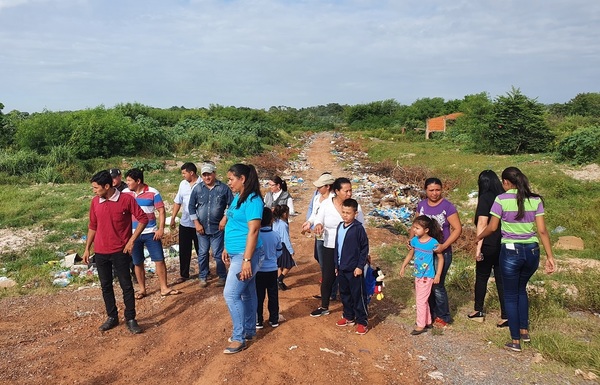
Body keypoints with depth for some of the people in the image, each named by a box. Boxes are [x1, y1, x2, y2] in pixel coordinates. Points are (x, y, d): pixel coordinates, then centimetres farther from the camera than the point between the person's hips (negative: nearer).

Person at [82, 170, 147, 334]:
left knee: (126, 286, 2)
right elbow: (92, 226, 13)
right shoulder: (95, 202, 2)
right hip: (100, 252, 4)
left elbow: (143, 219, -8)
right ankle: (112, 317, 27)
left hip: (120, 251, -4)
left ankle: (130, 319, 14)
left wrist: (132, 240, -12)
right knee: (106, 286, 12)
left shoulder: (126, 199, -12)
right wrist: (87, 248, 12)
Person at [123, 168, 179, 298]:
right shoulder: (124, 193, 0)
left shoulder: (153, 192, -7)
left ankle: (164, 288, 11)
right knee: (138, 263, 11)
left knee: (159, 259, 0)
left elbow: (161, 210, -4)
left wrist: (161, 229, -11)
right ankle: (142, 289, 24)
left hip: (151, 233, -2)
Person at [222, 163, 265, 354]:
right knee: (247, 293, 17)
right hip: (236, 253, 9)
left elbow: (253, 231, -23)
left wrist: (247, 260, -25)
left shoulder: (252, 200, -19)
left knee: (231, 294, -8)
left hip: (245, 254, -9)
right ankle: (249, 331, 29)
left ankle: (239, 338, 4)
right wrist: (227, 248, 20)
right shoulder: (238, 197, 10)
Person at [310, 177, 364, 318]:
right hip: (330, 248, 1)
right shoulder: (326, 204, -7)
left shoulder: (355, 206, -8)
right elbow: (318, 220, 3)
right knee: (327, 278, 11)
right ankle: (324, 307, 31)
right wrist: (318, 225, -23)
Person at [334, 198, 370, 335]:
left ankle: (362, 321, 15)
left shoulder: (358, 228, -14)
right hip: (341, 268, 7)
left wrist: (360, 266, -12)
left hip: (354, 269, -7)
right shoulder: (340, 226, 6)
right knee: (344, 294, 17)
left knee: (358, 295, 3)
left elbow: (365, 248, -11)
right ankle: (349, 317, 33)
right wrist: (336, 264, 14)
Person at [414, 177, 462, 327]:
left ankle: (443, 317, 20)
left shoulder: (447, 207, -11)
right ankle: (431, 313, 29)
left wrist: (444, 246, -22)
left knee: (437, 285, 0)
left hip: (442, 252, -5)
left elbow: (457, 228, -13)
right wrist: (411, 239, -6)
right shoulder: (421, 205, 4)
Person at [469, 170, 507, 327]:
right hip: (504, 245, 5)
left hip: (489, 245, -5)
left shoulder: (485, 198, -11)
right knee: (502, 279, 9)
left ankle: (478, 311, 23)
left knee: (481, 277, 12)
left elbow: (482, 224, -17)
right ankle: (506, 316, 9)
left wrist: (478, 248, -16)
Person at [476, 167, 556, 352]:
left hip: (511, 252, -4)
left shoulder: (501, 199, -10)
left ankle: (515, 341, 15)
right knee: (521, 289, 27)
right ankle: (524, 330, 33)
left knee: (511, 295, 10)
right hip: (532, 251, 4)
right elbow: (542, 230, -2)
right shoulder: (535, 200, 0)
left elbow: (492, 227, -5)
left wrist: (478, 237, 14)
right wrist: (550, 256, 3)